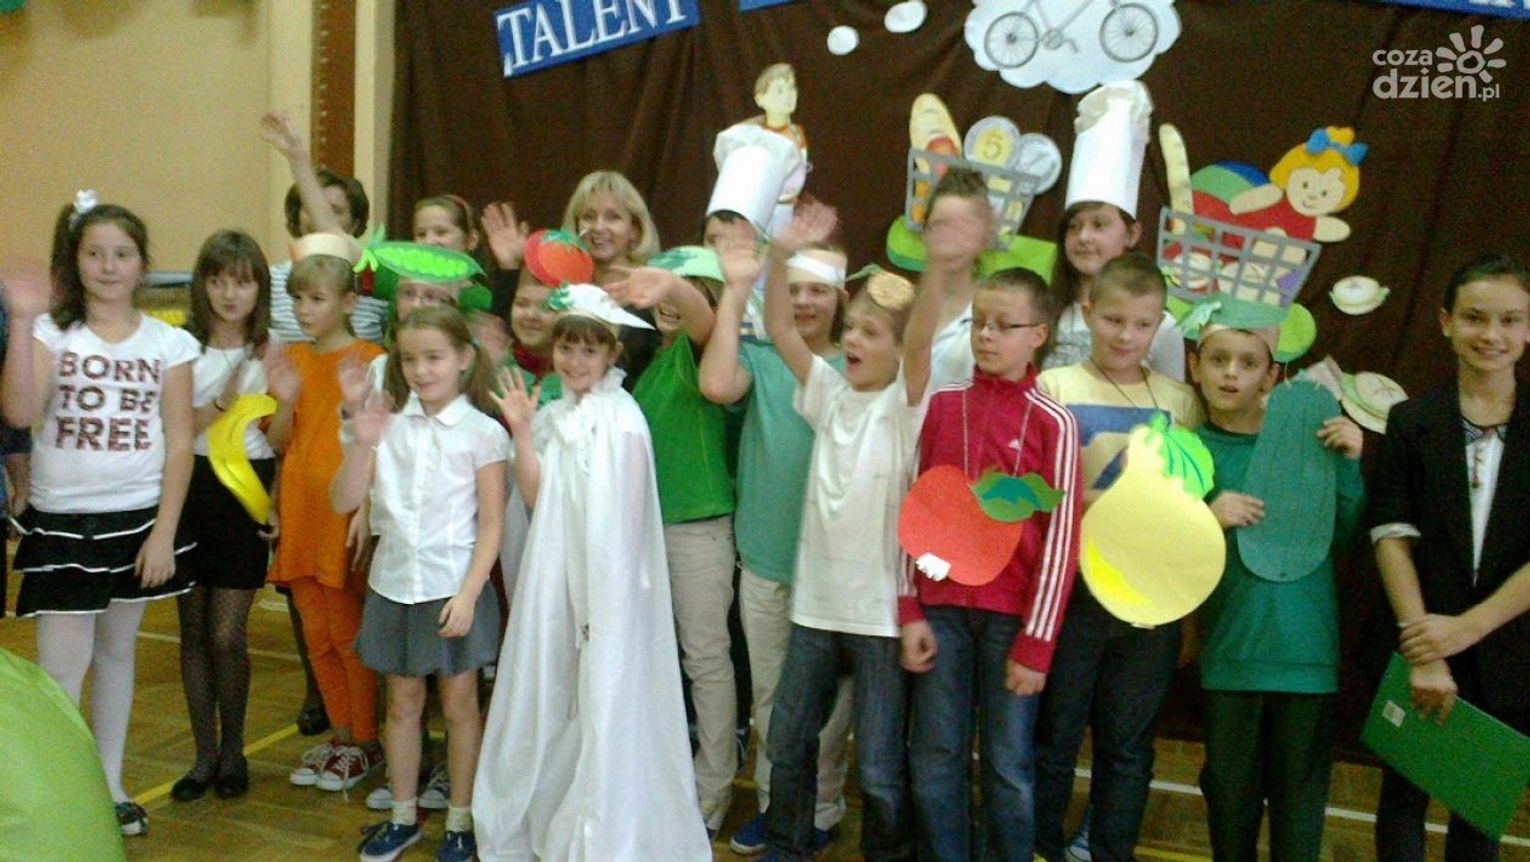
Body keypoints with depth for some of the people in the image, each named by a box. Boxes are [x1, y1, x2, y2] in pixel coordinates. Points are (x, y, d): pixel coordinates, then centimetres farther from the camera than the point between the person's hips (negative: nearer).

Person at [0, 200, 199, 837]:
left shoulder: (168, 343, 1)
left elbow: (179, 442, -1)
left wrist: (163, 533, -6)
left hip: (137, 516, 1)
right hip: (60, 518, -1)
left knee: (116, 649, 14)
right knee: (61, 667, -3)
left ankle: (108, 785, 27)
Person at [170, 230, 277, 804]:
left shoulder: (271, 353, -1)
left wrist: (276, 498, -12)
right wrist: (223, 401, -23)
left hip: (246, 493, -1)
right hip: (191, 490, 2)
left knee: (227, 634, -2)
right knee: (194, 630, 8)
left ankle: (233, 749, 19)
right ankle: (205, 753, 23)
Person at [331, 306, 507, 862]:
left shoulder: (482, 432, -8)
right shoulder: (389, 425, 2)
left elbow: (492, 523, -8)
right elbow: (343, 502, -1)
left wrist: (467, 595, -15)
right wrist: (361, 444, -16)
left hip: (453, 587, -3)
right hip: (393, 585, 4)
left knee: (458, 705, 9)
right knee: (402, 702, 15)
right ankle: (403, 816, 30)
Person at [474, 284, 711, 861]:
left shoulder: (620, 420, -11)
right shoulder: (553, 417, 9)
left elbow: (621, 521, -10)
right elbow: (537, 501, 2)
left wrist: (603, 602, -10)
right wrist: (521, 433, -7)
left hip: (607, 583, -6)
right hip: (554, 576, 7)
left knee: (604, 705, 1)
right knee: (548, 701, 14)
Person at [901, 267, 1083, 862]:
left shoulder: (1052, 423, -4)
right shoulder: (941, 406, 4)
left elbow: (1060, 537, -5)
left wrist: (1036, 642, -8)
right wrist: (910, 612, 1)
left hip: (1012, 615, -2)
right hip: (942, 608, 3)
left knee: (1009, 766, 8)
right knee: (934, 761, 9)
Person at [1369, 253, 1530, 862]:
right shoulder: (1411, 422, 0)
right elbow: (1392, 535, -7)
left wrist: (1466, 628, -15)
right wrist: (1422, 646, -15)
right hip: (1422, 647, -1)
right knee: (1404, 794, 10)